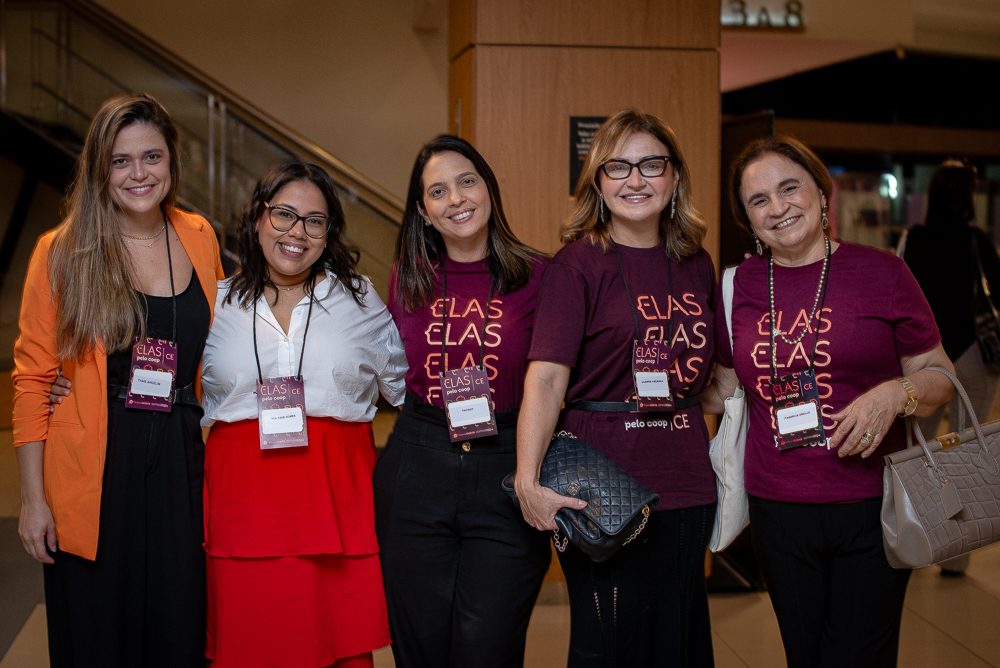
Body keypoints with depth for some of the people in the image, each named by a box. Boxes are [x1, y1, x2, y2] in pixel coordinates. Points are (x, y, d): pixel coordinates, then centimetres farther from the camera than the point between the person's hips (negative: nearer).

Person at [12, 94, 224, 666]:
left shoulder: (199, 238, 6)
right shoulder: (63, 252, -4)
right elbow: (32, 378, -3)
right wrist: (34, 498, -6)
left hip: (181, 461, 3)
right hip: (94, 469, -3)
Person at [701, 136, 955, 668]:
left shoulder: (881, 272, -3)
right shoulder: (739, 285, 5)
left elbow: (940, 376, 2)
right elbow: (725, 390, 15)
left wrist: (896, 394, -18)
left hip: (871, 508, -3)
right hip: (777, 510, 3)